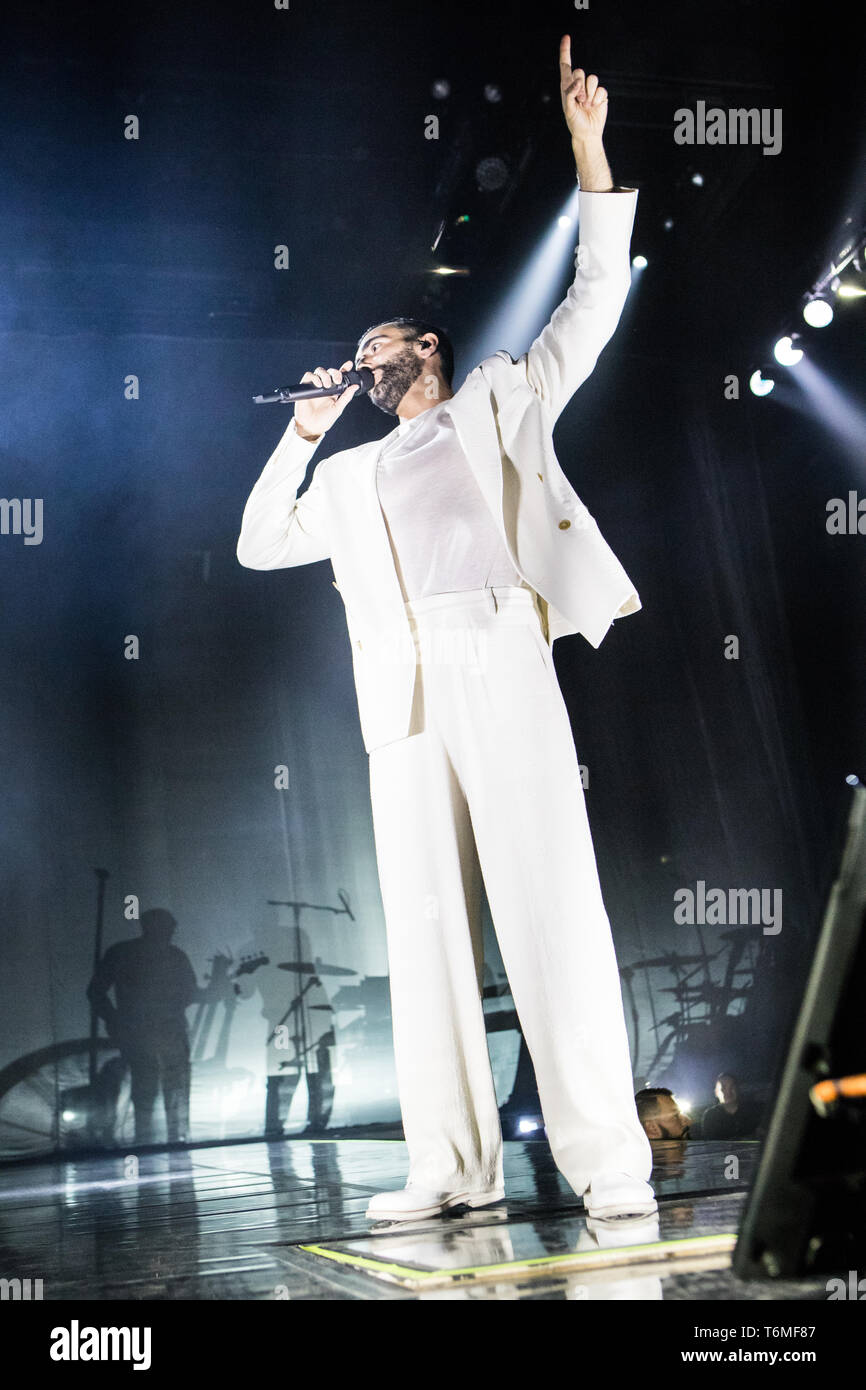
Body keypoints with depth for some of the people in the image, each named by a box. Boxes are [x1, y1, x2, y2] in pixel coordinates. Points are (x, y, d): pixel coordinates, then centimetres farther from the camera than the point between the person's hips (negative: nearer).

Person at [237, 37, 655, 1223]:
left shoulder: (500, 402, 20)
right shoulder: (351, 478, 29)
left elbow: (596, 297, 15)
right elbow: (260, 544, 26)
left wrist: (589, 146, 9)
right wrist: (303, 431, 20)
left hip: (501, 659, -4)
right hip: (402, 694, 5)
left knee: (552, 900, -13)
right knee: (424, 920, -1)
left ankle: (609, 1162, -14)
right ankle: (455, 1166, 1)